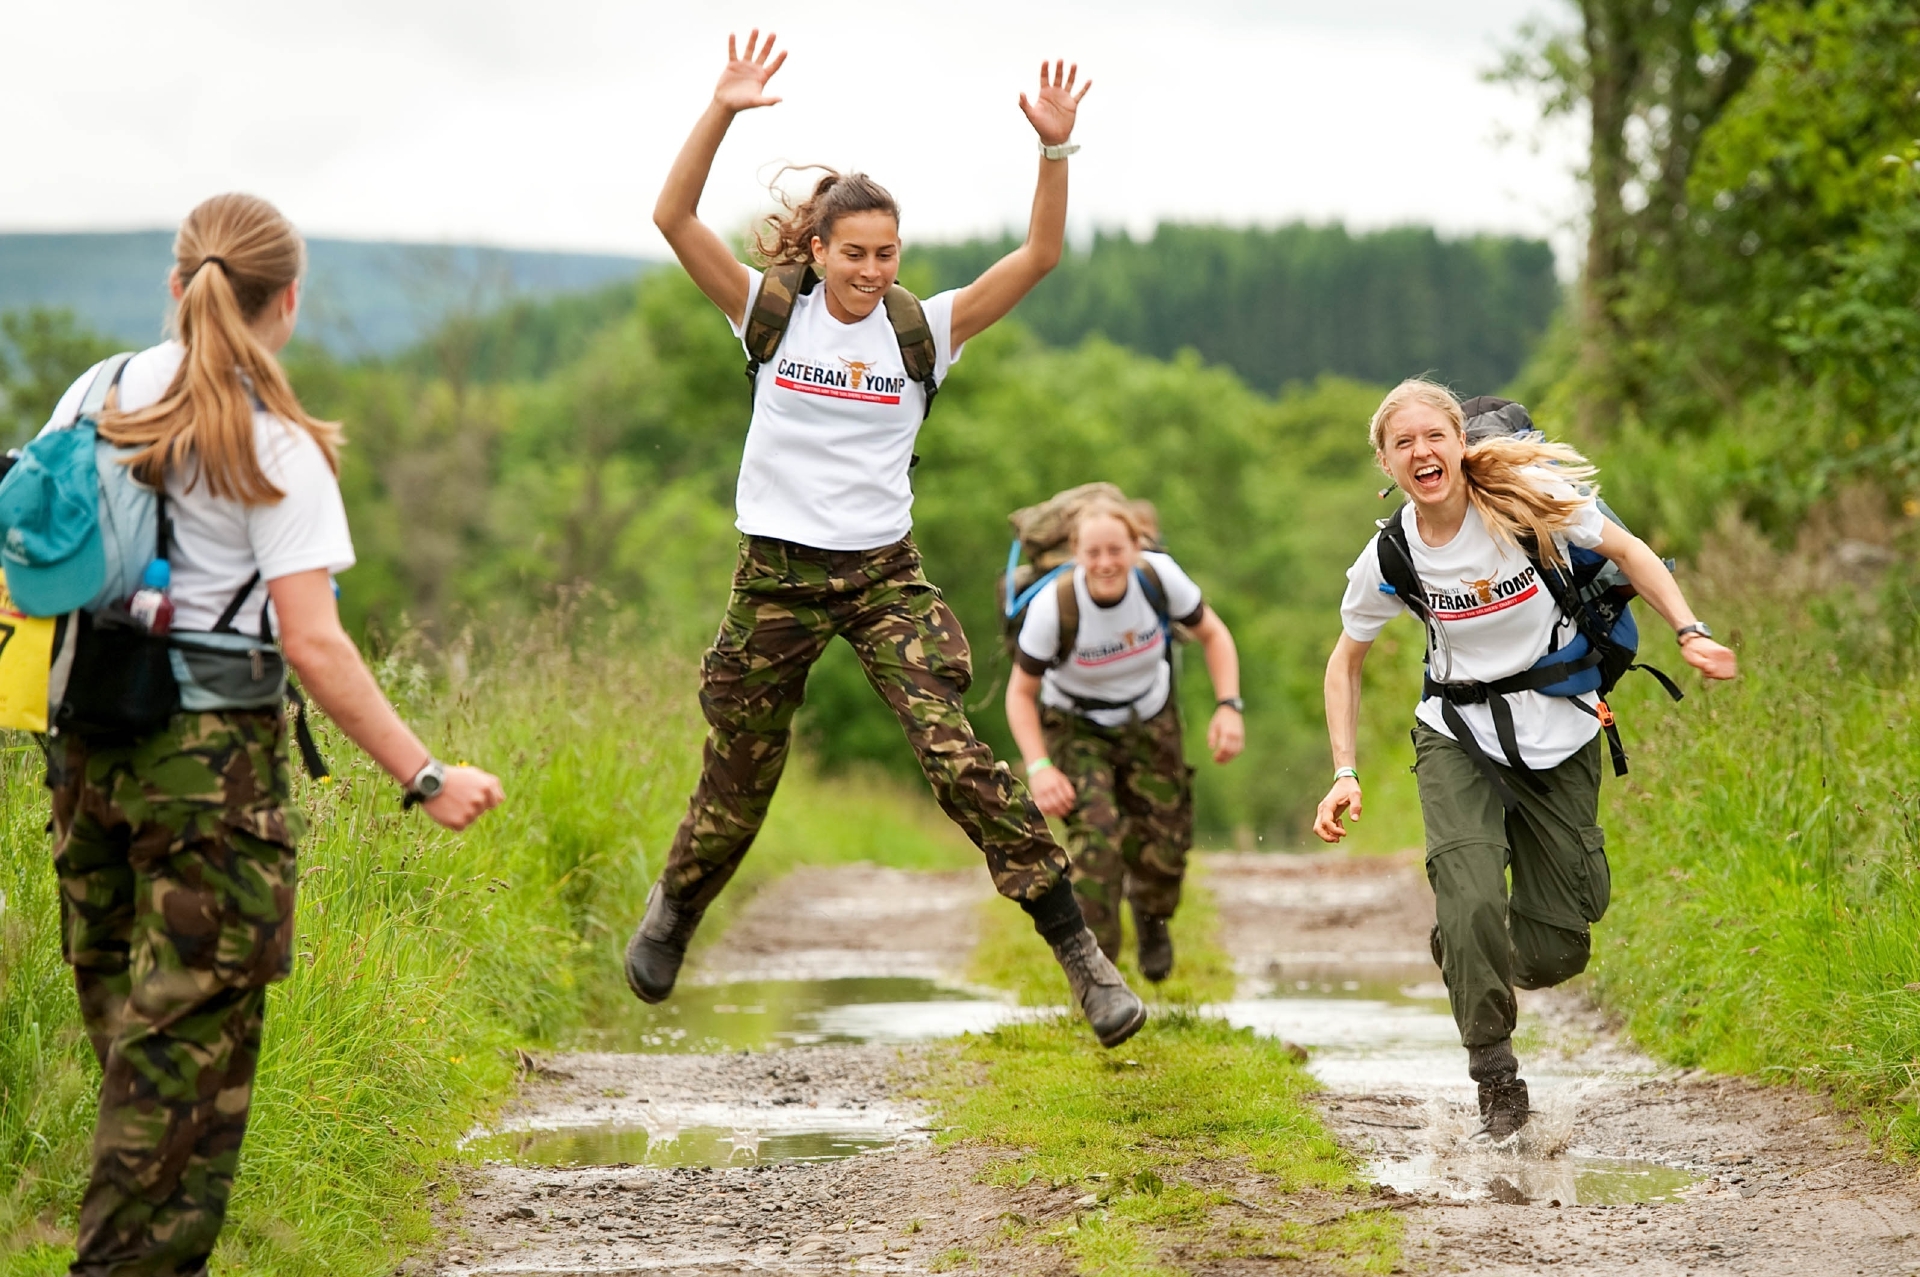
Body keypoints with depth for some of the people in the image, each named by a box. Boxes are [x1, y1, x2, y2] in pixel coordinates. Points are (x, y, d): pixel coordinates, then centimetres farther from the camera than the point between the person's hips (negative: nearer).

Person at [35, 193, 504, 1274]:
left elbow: (26, 556, 11)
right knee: (194, 1028, 1)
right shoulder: (275, 448, -11)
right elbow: (313, 644, -17)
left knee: (128, 1016, 15)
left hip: (89, 743, 6)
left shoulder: (96, 396, 6)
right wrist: (426, 778, -14)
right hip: (214, 751, -6)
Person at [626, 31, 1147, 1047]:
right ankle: (672, 913, 42)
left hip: (886, 574, 0)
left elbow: (1038, 255, -7)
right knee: (736, 784, 12)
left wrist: (1055, 150, -21)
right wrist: (723, 112, -23)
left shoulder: (922, 330, 0)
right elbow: (673, 217, -12)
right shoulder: (772, 314, -2)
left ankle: (1079, 951, -15)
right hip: (777, 575, 0)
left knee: (958, 755, -16)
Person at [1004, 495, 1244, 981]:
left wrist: (1228, 707, -18)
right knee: (1096, 833, -25)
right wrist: (1039, 767, -27)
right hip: (1075, 727, -3)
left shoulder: (1159, 575, -24)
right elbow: (1021, 692, -15)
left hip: (1150, 723, 3)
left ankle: (1150, 914, 38)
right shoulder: (1053, 606, -30)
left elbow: (1212, 634, -6)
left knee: (1163, 849, 1)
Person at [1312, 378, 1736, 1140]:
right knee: (1471, 907, -24)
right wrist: (1344, 775, -4)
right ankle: (1495, 1078, -4)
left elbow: (1625, 551, 0)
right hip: (1459, 740, 0)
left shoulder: (1527, 496, -15)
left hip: (1560, 735, 0)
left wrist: (1690, 633, -13)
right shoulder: (1390, 558, -11)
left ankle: (1472, 957, 36)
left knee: (1556, 949, -1)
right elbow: (1346, 662, 5)